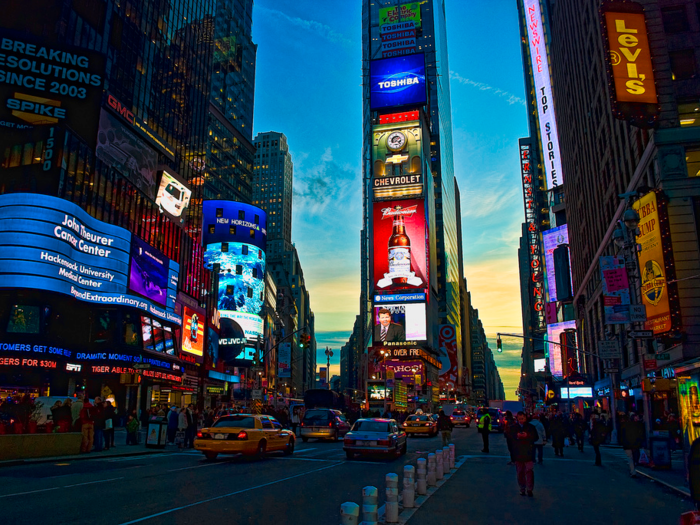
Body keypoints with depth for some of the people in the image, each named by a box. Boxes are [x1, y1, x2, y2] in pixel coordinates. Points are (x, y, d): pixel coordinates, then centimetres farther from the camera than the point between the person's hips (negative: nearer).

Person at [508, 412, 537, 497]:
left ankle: (530, 489, -2)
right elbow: (509, 438, 3)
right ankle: (522, 489, 20)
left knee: (529, 471, -9)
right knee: (520, 472, 8)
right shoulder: (513, 428, 6)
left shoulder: (531, 427, 2)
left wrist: (527, 436, -17)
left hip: (528, 453, -2)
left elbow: (536, 437, -2)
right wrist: (516, 436, -16)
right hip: (518, 454, 2)